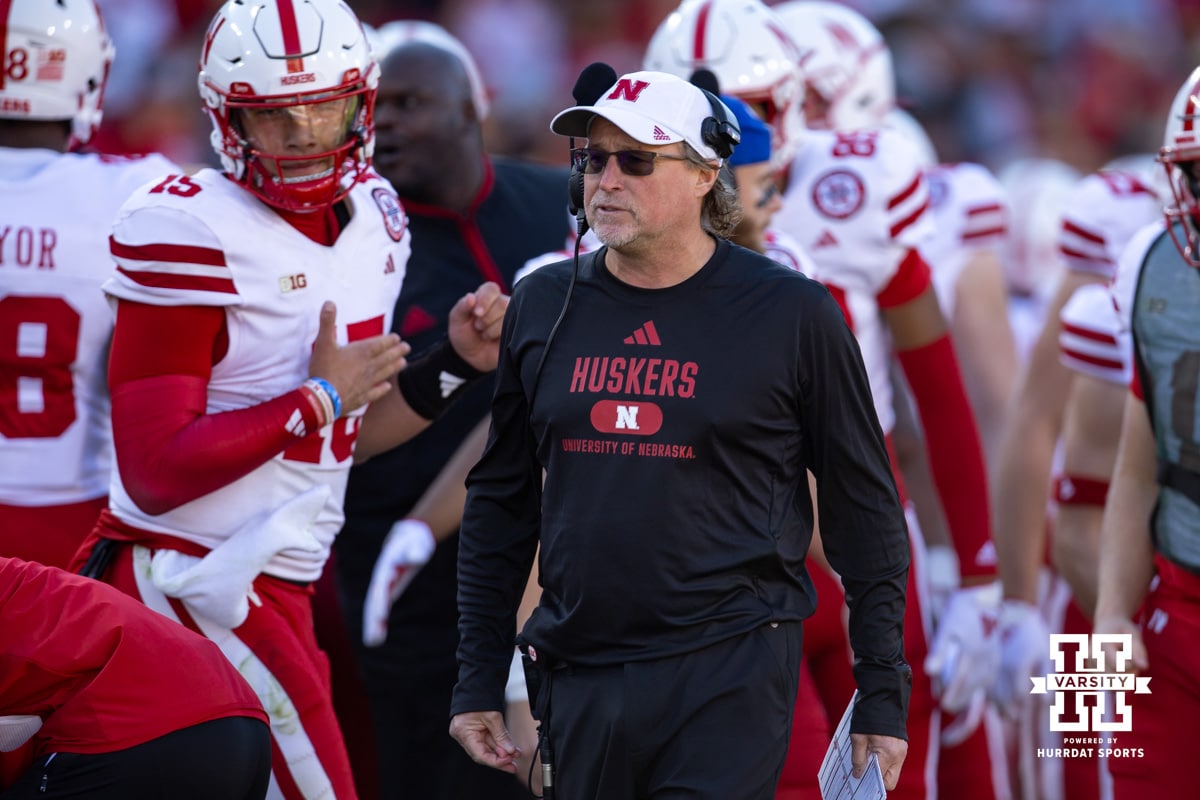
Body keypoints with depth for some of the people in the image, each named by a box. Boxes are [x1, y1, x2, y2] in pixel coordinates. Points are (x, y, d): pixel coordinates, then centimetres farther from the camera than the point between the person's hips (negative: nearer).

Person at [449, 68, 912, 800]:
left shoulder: (792, 314, -2)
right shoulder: (543, 306, 9)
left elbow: (865, 511, 3)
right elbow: (500, 504, 16)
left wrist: (883, 697, 1)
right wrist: (479, 682, 11)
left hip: (730, 681, -4)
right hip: (579, 679, 4)